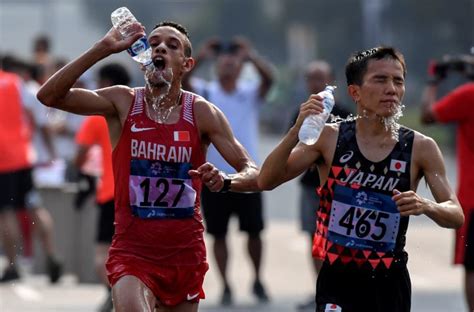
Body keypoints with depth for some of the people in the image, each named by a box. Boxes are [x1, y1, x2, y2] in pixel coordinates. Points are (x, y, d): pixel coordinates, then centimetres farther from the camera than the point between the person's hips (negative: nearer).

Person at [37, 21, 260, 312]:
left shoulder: (202, 113, -3)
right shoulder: (123, 103, -3)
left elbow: (254, 174, -7)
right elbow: (49, 95, -16)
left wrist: (224, 181, -30)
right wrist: (104, 48, -21)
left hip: (185, 255, 2)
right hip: (132, 252, -2)